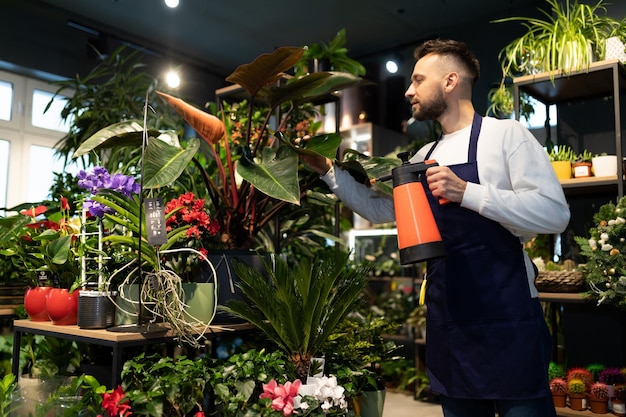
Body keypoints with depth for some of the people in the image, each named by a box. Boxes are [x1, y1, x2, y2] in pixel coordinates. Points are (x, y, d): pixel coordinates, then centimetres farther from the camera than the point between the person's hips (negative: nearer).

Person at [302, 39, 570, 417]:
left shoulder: (505, 134, -6)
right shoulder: (425, 156, 15)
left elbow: (554, 213, -15)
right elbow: (379, 208, 21)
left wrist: (465, 192, -23)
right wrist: (328, 170, 14)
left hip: (506, 320, -6)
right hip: (447, 322, 7)